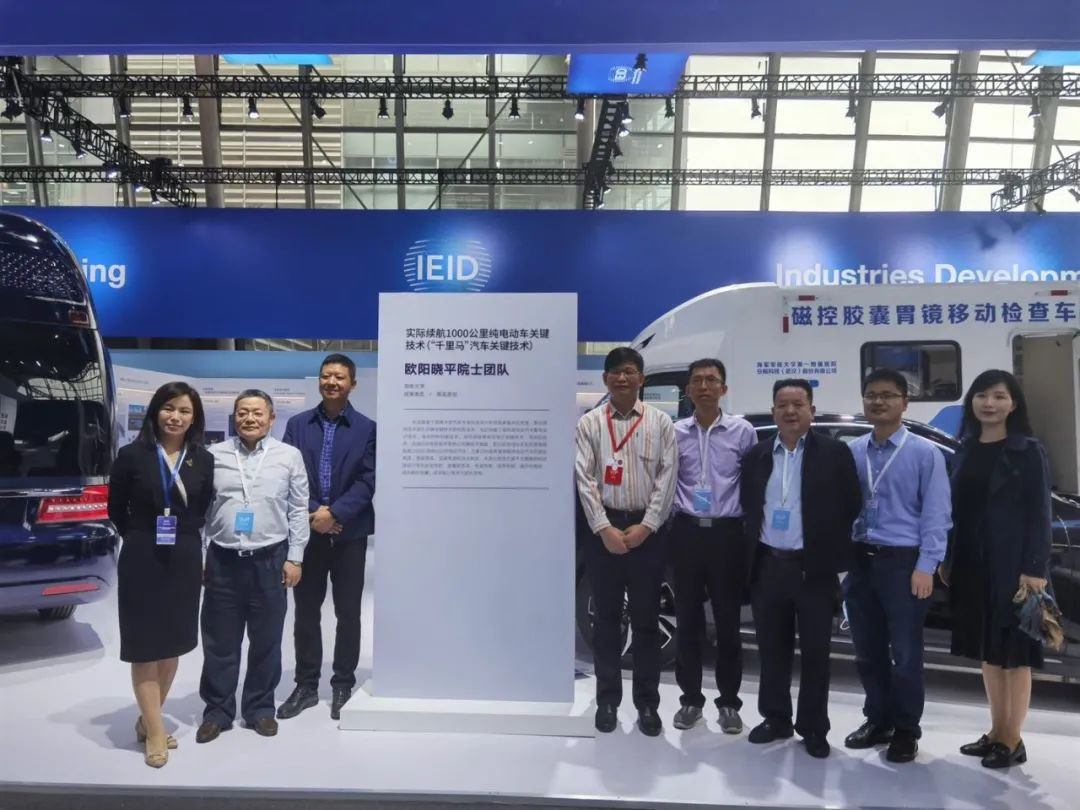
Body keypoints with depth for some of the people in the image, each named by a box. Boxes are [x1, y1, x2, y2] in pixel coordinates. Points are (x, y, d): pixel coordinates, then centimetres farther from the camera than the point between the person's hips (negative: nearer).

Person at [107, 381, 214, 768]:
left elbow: (205, 511, 8)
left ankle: (148, 720, 30)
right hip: (142, 562, -2)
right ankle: (155, 732, 14)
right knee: (145, 646, 3)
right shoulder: (132, 455, -4)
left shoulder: (203, 460, 1)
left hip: (184, 562, 3)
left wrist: (185, 540, 2)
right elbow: (116, 510, 4)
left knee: (173, 644, 11)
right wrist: (141, 539, 6)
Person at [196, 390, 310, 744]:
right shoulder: (215, 456, 3)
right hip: (223, 561, 1)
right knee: (219, 643, 10)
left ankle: (260, 708, 27)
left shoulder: (289, 456, 0)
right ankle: (217, 711, 26)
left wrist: (294, 557, -2)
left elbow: (298, 510, 1)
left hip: (270, 561, -1)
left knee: (266, 642, 10)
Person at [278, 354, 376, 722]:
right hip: (308, 530, 2)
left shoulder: (367, 428, -1)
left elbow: (368, 480, -7)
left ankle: (343, 686, 21)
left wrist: (334, 513, -16)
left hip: (350, 533, -2)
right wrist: (313, 512, -12)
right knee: (306, 612, 10)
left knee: (348, 613, 7)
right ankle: (306, 685, 23)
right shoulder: (297, 424, 6)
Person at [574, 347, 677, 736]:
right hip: (603, 527, 0)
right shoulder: (589, 423, 2)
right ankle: (607, 700, 23)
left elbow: (667, 477, -3)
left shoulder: (660, 422, 2)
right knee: (606, 617, 10)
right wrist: (604, 528, -13)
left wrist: (645, 526, -10)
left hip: (647, 529, 0)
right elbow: (585, 478, -5)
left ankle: (647, 702, 21)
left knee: (646, 619, 8)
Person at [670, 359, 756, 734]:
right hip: (686, 532, 1)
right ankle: (691, 698, 23)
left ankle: (729, 701, 23)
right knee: (687, 620, 9)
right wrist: (670, 513, -2)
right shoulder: (674, 432, 4)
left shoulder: (743, 431, 0)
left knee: (728, 621, 8)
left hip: (727, 533, -1)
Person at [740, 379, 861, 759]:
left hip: (813, 568, -3)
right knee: (772, 648, 13)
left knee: (815, 651, 7)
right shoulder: (756, 455, 7)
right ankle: (775, 719, 27)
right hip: (767, 566, 3)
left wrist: (833, 553, -2)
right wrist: (751, 550, 5)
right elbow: (748, 508, 11)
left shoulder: (834, 452, -3)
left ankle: (813, 728, 21)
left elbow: (851, 506, -2)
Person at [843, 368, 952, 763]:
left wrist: (926, 566, -13)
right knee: (867, 652, 13)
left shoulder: (925, 453, -5)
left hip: (903, 562, -4)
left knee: (905, 654, 5)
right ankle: (878, 720, 30)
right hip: (860, 561, 4)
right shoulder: (852, 452, 6)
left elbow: (937, 515, -7)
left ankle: (906, 730, 23)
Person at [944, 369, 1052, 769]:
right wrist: (948, 558, 9)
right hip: (972, 564, 6)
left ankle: (1013, 741, 12)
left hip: (1012, 565, -6)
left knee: (1013, 650, 2)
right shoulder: (965, 451, 10)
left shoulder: (1028, 451, -5)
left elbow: (1039, 512, -9)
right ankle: (996, 732, 24)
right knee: (987, 650, 13)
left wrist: (1034, 568, -16)